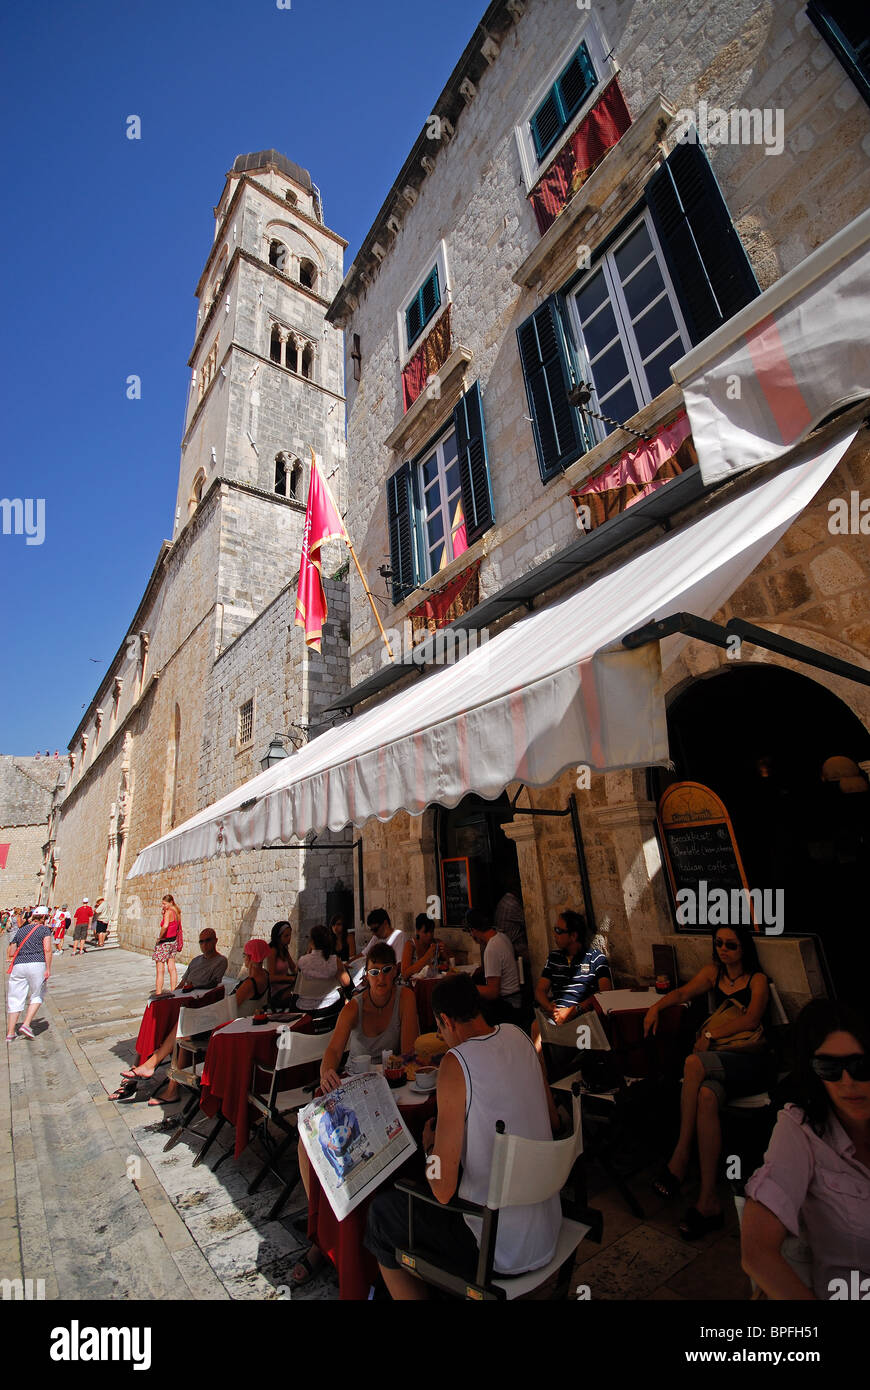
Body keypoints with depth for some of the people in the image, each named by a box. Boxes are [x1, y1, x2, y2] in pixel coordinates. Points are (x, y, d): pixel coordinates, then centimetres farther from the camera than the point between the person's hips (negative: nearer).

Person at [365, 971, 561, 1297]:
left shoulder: (456, 1063, -25)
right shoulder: (519, 1037, -6)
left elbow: (442, 1190, -22)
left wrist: (429, 1144, -1)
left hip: (504, 1252, -7)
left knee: (381, 1213, 10)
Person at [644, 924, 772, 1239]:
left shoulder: (757, 980, 4)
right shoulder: (713, 972, 18)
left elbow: (751, 1020, -9)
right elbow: (684, 992, 12)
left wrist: (712, 1033, -13)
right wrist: (657, 1006, -6)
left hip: (751, 1062, -4)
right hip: (719, 1058, 4)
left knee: (694, 1063, -33)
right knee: (706, 1096, -31)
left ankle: (681, 1154, -22)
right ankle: (708, 1201, -26)